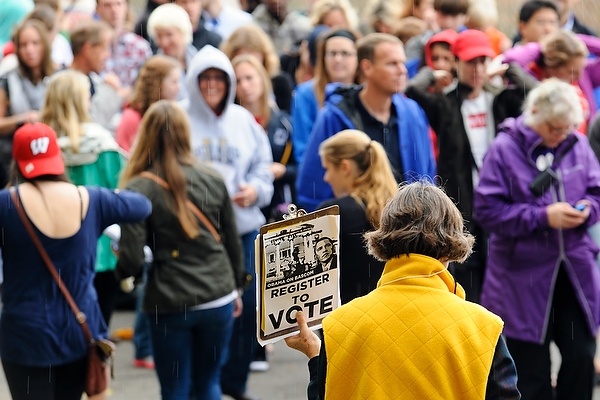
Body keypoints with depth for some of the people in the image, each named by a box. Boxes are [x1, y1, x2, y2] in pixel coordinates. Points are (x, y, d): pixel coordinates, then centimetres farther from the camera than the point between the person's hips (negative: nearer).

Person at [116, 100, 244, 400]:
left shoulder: (139, 190, -11)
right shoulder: (212, 181, 1)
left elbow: (131, 263, -15)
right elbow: (232, 244, 9)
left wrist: (121, 267, 8)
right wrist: (235, 288, 24)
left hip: (170, 306, -3)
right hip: (219, 299, 3)